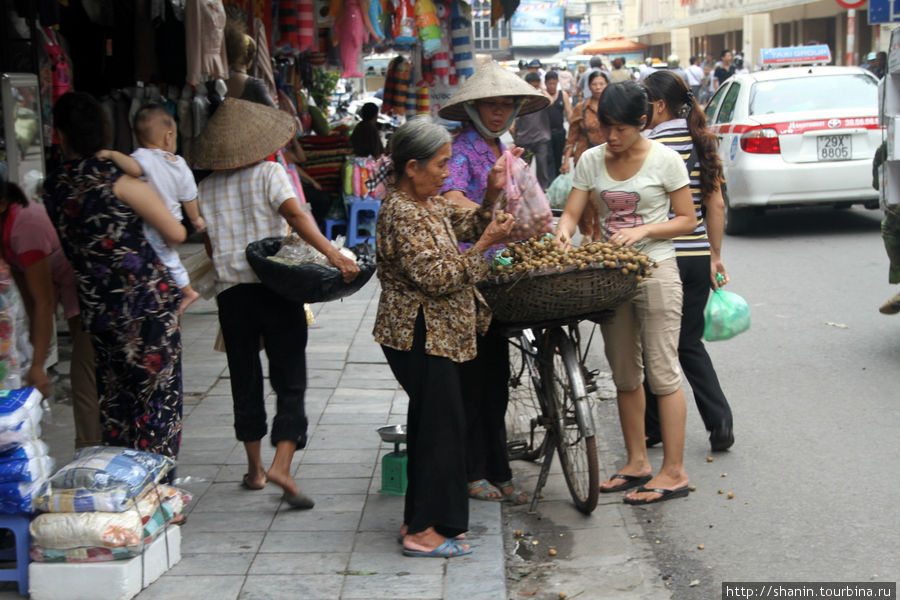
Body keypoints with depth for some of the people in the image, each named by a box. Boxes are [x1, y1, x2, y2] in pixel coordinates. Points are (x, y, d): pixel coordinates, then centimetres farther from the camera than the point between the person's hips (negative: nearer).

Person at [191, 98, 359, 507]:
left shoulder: (207, 188, 9)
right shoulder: (268, 173, -1)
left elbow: (210, 245, 9)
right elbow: (295, 214, -17)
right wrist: (332, 253, -25)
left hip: (231, 290, 3)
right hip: (276, 287, -3)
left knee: (245, 380, 14)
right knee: (289, 380, -1)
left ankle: (255, 468, 22)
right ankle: (281, 465, -15)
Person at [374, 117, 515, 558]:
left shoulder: (430, 203, 11)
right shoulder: (401, 214, -20)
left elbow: (467, 225, 21)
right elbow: (436, 277, -24)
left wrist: (492, 195, 4)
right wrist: (484, 246, -20)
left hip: (437, 335, 10)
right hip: (420, 336, -10)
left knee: (431, 423, 15)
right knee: (441, 426, -6)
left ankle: (420, 518, 25)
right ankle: (424, 531, 1)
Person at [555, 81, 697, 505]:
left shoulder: (665, 160, -6)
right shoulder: (592, 160, 6)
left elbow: (686, 220, -3)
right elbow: (572, 212, 4)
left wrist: (643, 230, -18)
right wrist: (564, 232, -18)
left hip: (655, 272, -5)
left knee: (662, 371, -5)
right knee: (624, 374, 11)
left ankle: (674, 472, 0)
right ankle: (637, 463, 23)